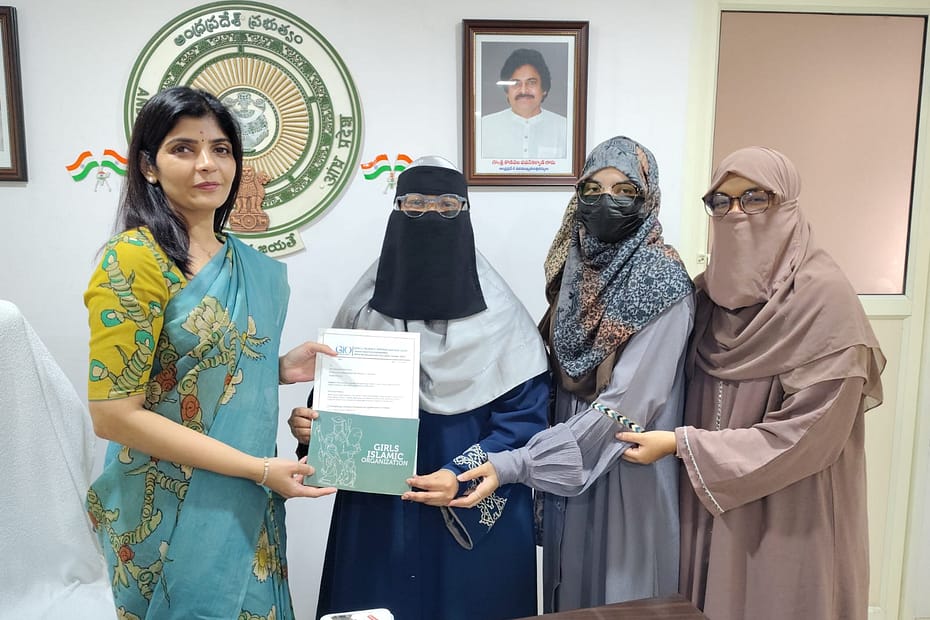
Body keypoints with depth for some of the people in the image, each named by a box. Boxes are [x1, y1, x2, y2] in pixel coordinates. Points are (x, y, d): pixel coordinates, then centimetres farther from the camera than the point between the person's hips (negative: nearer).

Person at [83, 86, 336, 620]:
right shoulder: (133, 260, -17)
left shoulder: (244, 262, 4)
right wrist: (258, 467, -20)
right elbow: (113, 413, -20)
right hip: (173, 512, -6)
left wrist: (281, 368, -4)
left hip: (247, 505, 7)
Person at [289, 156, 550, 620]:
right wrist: (312, 423, -12)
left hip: (476, 517, -2)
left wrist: (464, 476, -19)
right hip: (377, 516, 2)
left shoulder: (499, 312, -6)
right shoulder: (364, 307, 3)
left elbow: (527, 411, -9)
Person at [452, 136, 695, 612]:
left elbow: (625, 404, -24)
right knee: (570, 587, 20)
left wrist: (513, 465, -28)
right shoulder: (576, 265, 2)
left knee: (620, 595, 11)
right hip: (568, 463, 6)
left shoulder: (662, 283, -18)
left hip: (626, 472, -6)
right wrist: (538, 460, 2)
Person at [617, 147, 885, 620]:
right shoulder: (712, 289, 2)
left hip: (788, 514, -5)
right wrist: (680, 442, -6)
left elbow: (808, 433, -20)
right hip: (712, 500, 5)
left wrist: (682, 444, -19)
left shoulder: (824, 297, -17)